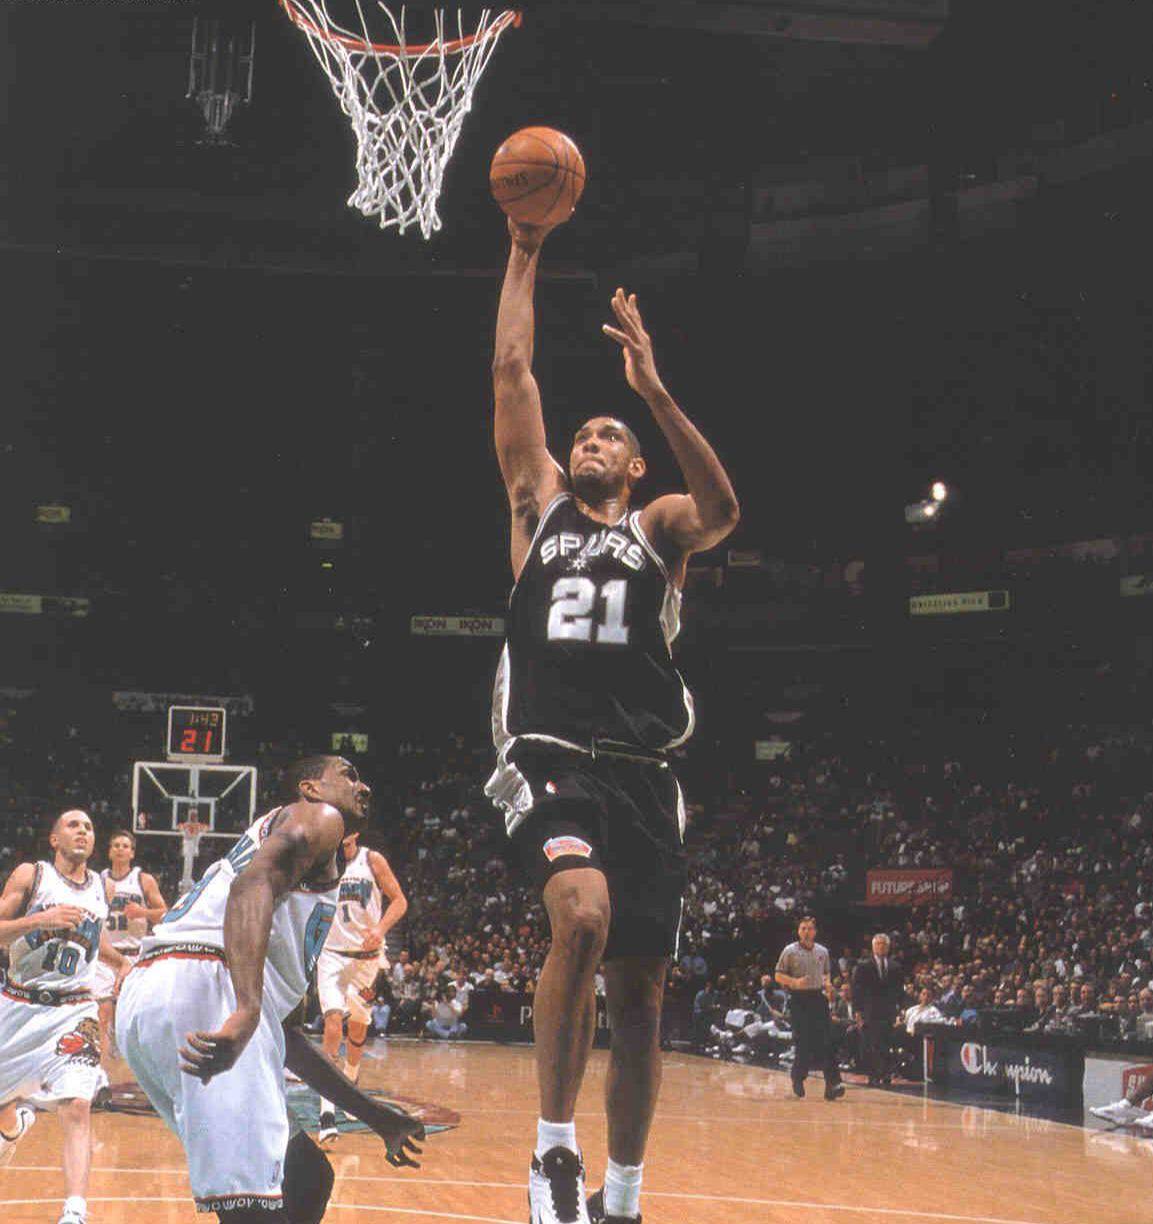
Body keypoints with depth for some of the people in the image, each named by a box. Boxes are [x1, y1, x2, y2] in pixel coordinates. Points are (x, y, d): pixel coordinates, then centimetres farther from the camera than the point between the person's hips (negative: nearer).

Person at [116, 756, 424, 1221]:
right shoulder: (319, 816, 11)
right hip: (203, 986, -10)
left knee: (306, 1177, 18)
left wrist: (371, 1113, 41)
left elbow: (281, 1027, 38)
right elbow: (254, 882, -14)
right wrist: (247, 1011, -30)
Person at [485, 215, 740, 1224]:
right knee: (582, 915, -30)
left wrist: (654, 389, -17)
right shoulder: (540, 506, 17)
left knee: (639, 996, 3)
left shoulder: (661, 527, 15)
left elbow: (723, 511, -10)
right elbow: (511, 371, 12)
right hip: (549, 758, -2)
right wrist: (525, 254, 12)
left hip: (643, 771, 2)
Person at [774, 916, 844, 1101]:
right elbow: (779, 975, 0)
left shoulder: (822, 951, 12)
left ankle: (832, 1083, -11)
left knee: (825, 1041, -7)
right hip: (799, 1000, -3)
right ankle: (798, 1079, 19)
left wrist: (827, 984, 3)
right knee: (802, 1042, -1)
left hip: (819, 998, 3)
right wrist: (795, 982, -17)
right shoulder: (790, 951, 0)